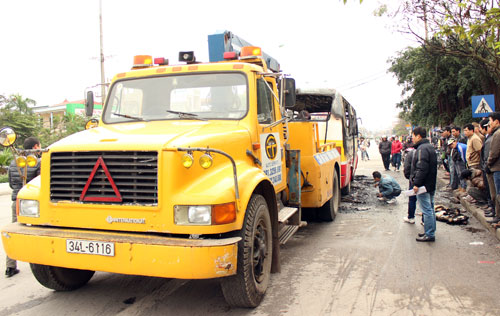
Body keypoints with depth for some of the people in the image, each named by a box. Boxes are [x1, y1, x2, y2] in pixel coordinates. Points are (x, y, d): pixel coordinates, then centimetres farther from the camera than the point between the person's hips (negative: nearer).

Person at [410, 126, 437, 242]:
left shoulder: (422, 149, -17)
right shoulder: (430, 147, 16)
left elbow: (421, 168, -24)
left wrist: (416, 183, -22)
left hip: (424, 185, -11)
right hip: (431, 184, 11)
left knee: (426, 210, -6)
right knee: (430, 208, 16)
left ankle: (429, 234, -1)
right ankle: (430, 232, 25)